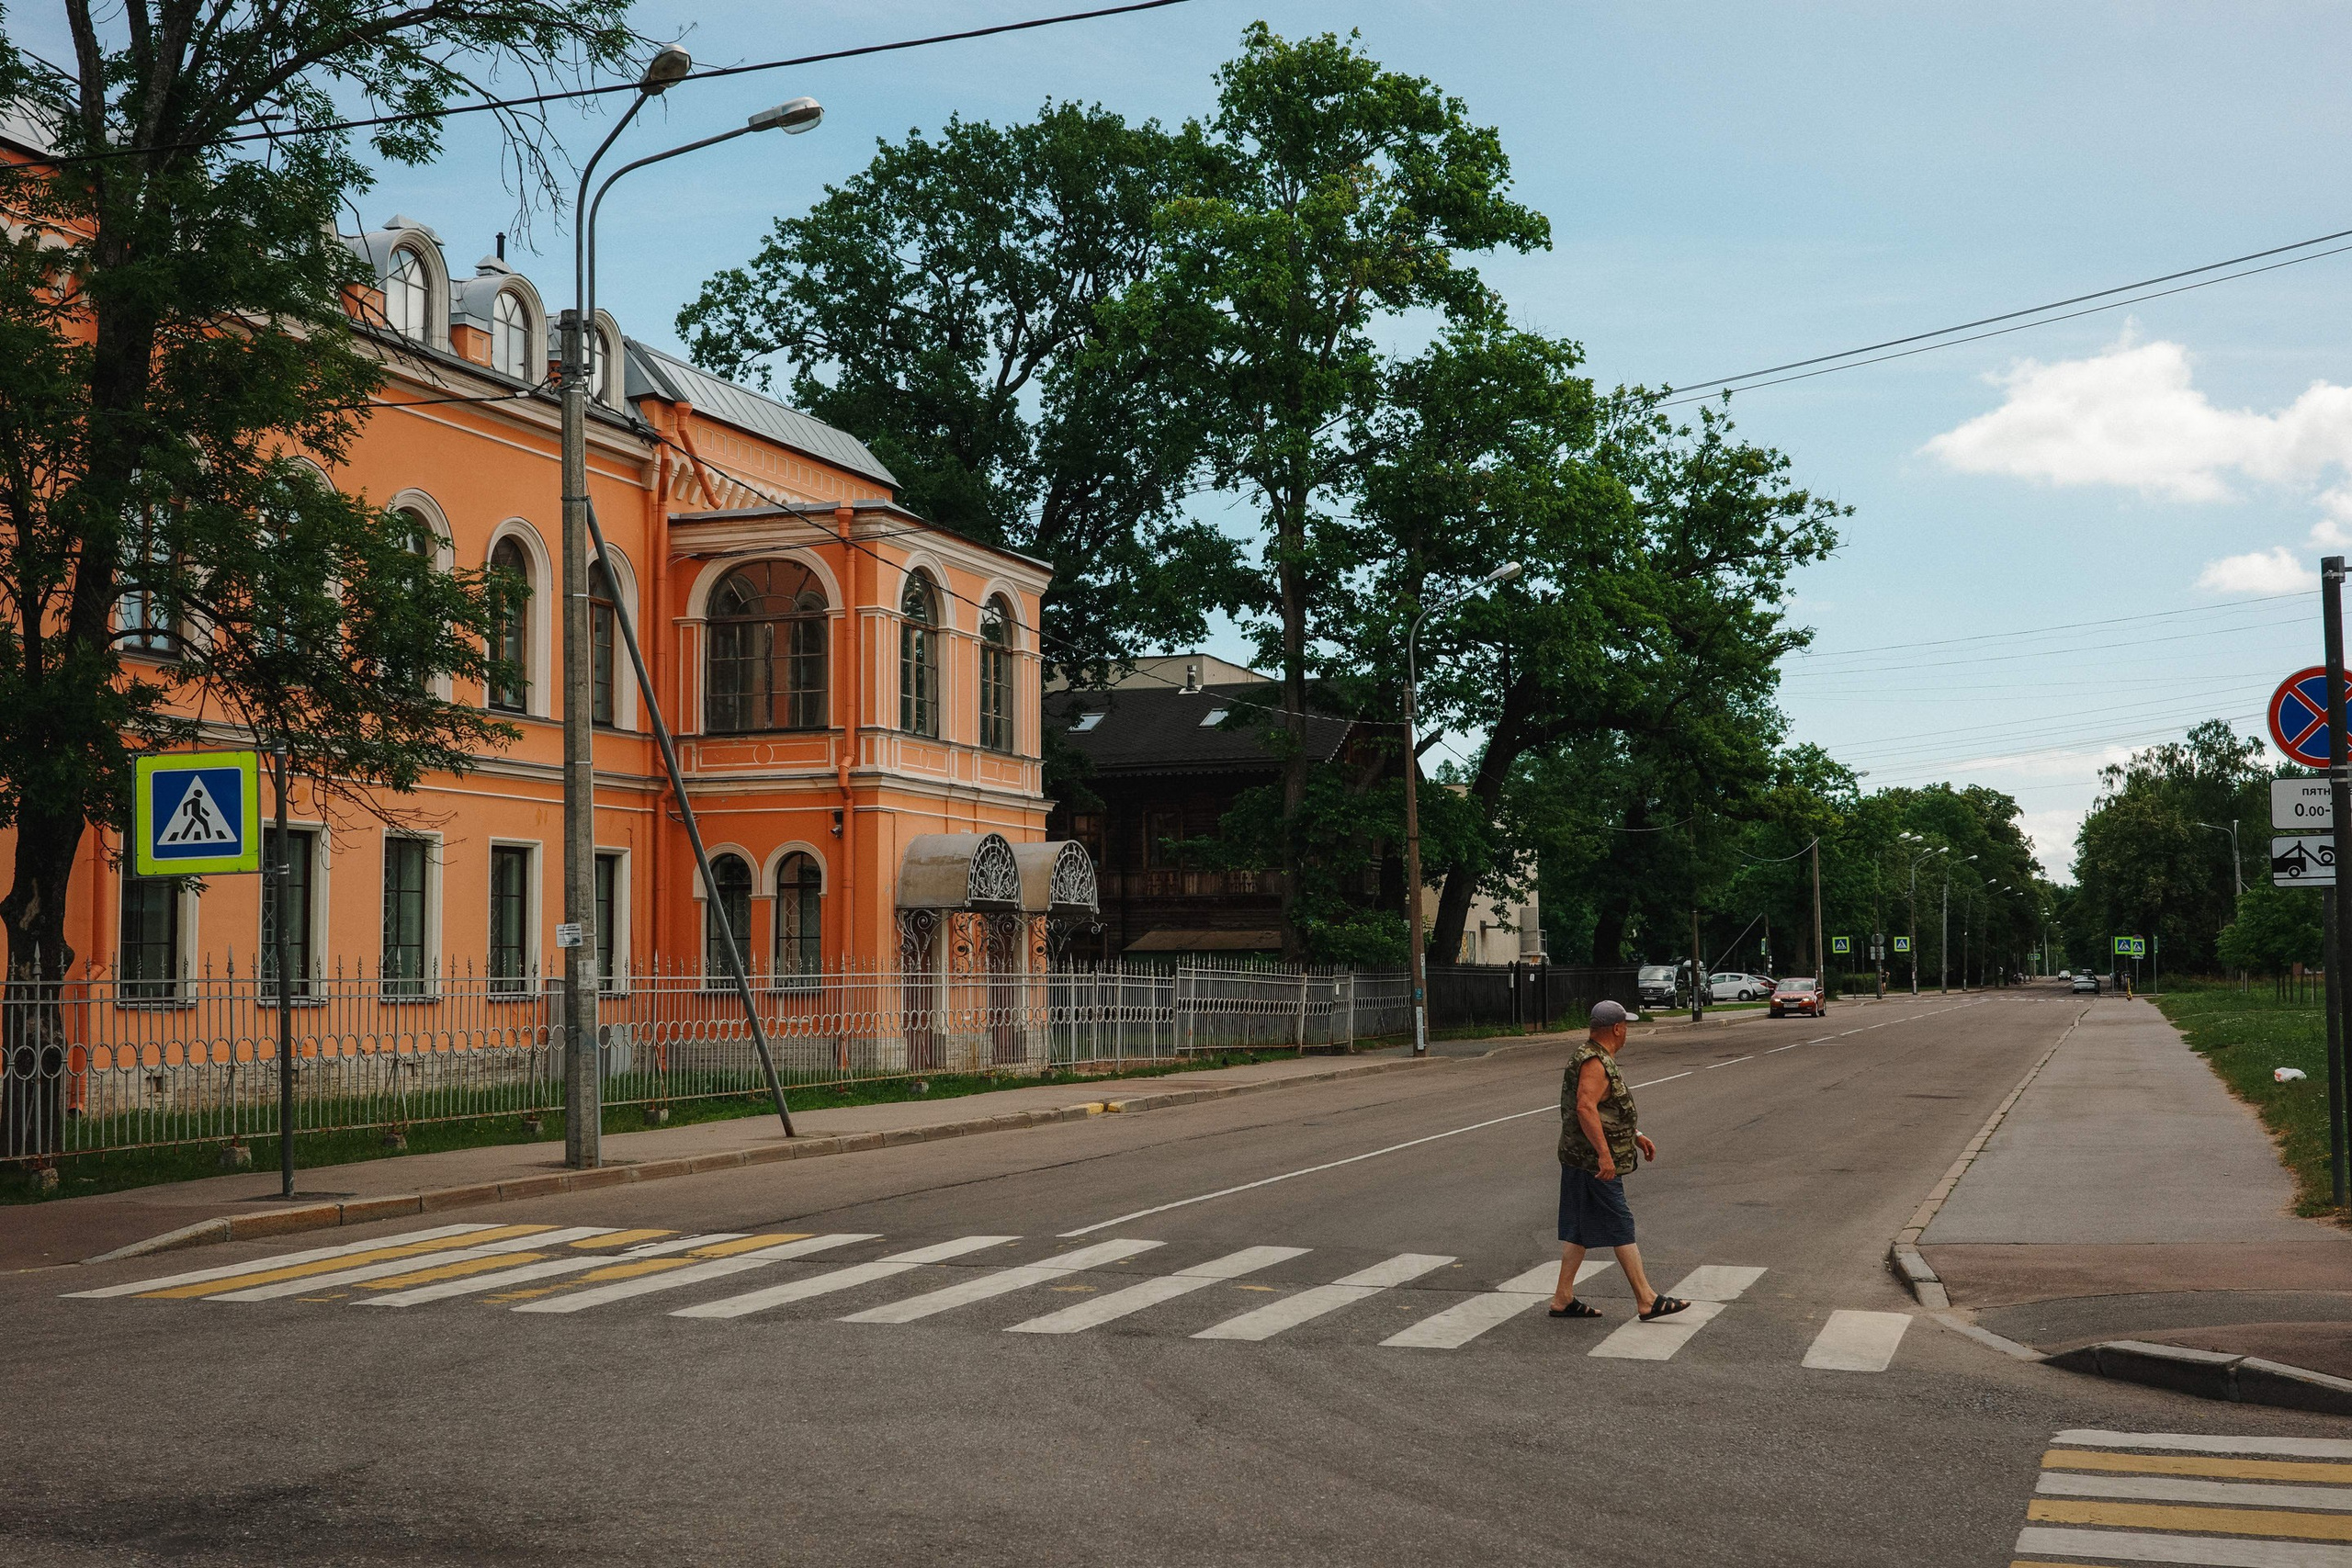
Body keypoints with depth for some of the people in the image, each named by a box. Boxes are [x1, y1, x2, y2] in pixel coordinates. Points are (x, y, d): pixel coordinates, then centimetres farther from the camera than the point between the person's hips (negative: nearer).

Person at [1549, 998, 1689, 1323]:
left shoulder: (1598, 1058, 16)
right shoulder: (1594, 1063, -18)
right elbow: (1586, 1108, -30)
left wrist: (1636, 1136, 28)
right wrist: (1605, 1154, -33)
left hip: (1581, 1159, 10)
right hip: (1595, 1161, -10)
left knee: (1581, 1229, 11)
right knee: (1620, 1226, -5)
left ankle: (1563, 1299, 14)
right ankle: (1646, 1301, 0)